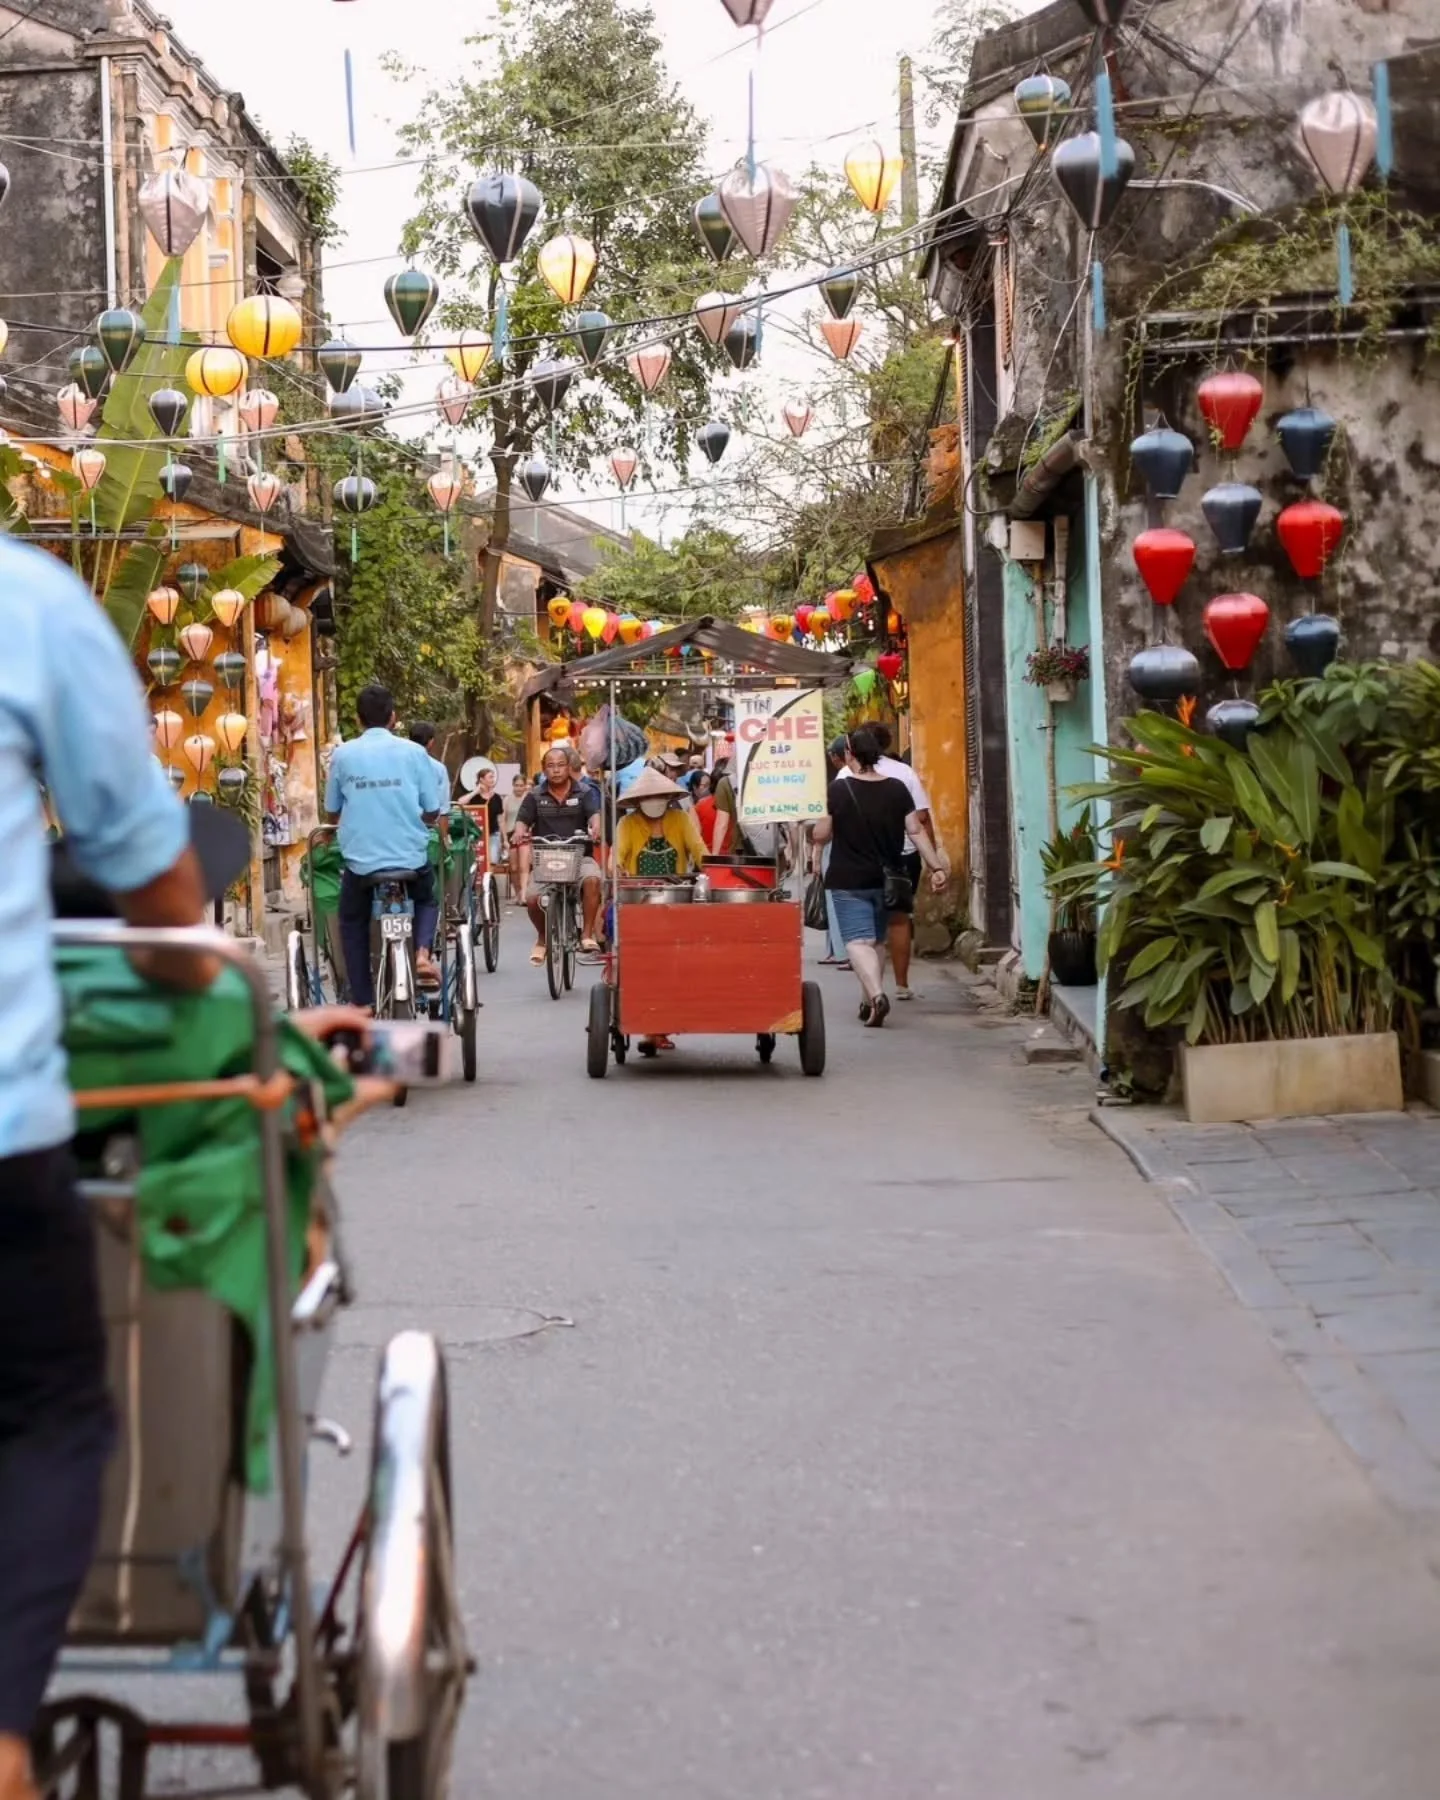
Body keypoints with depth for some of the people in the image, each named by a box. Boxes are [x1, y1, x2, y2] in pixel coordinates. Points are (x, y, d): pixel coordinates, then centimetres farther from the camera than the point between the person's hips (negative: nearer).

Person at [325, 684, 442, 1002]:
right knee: (426, 901, 29)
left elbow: (331, 813, 8)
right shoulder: (414, 753, -1)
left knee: (353, 923, 19)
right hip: (411, 857, 1)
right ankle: (423, 953, 2)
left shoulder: (343, 755, -1)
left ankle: (363, 1004, 12)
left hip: (361, 859, -1)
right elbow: (432, 813, 2)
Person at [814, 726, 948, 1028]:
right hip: (886, 878, 5)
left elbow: (821, 835, -5)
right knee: (877, 940, 19)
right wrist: (937, 867, 3)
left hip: (849, 880, -5)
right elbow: (916, 832, -1)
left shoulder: (839, 789, -10)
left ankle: (876, 994, -31)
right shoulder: (897, 789, 1)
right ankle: (868, 1002, 25)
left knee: (858, 940, -9)